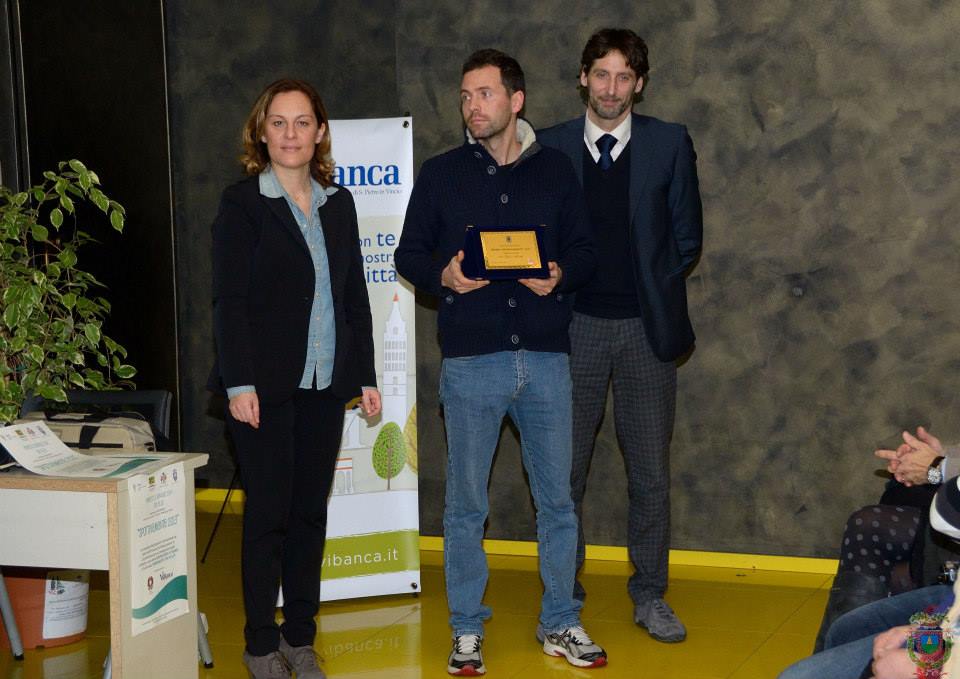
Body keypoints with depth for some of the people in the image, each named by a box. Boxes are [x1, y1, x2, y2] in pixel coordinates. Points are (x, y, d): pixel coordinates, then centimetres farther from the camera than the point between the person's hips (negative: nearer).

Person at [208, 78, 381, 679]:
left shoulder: (338, 203, 11)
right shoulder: (243, 203, -3)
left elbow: (355, 296, 13)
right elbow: (231, 300, -8)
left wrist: (366, 375, 10)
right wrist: (240, 383, -15)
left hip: (325, 383, 5)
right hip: (266, 385, -4)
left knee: (311, 513, 8)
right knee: (269, 514, 0)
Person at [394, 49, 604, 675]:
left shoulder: (556, 170, 7)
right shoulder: (442, 174, 5)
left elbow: (584, 251, 9)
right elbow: (409, 253, 7)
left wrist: (560, 275, -12)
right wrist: (443, 275, -14)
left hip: (546, 358, 1)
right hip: (471, 361, -1)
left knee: (557, 499, 8)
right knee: (466, 504, 5)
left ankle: (562, 624, 22)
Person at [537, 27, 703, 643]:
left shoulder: (670, 144, 3)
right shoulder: (550, 148, 4)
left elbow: (687, 238, 6)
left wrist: (651, 287, 1)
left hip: (646, 327, 0)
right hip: (575, 326, 0)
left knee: (651, 471, 5)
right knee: (564, 469, 4)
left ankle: (650, 597, 17)